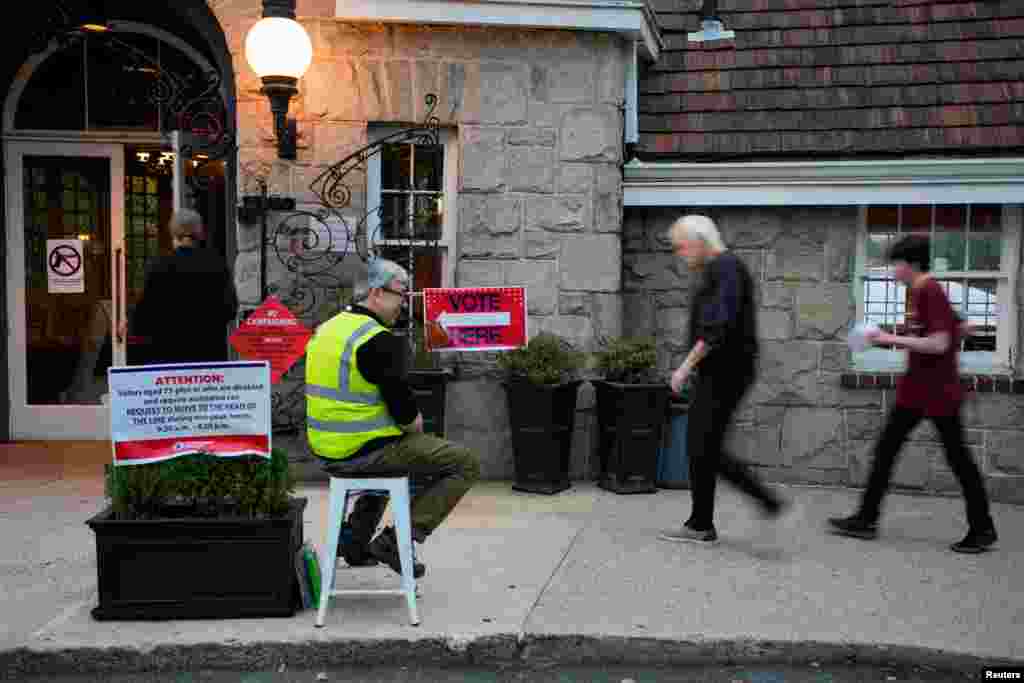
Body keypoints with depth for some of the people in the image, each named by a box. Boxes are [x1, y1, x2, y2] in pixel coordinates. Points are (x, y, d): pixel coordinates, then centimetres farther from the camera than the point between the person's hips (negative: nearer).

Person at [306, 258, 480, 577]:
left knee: (391, 453, 40)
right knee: (465, 464, -3)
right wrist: (416, 423, 2)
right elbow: (403, 407, -21)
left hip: (328, 449, 9)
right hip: (364, 451, -9)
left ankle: (356, 538, 34)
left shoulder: (327, 329, 11)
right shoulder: (380, 341, -18)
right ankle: (397, 540, -3)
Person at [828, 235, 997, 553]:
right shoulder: (921, 292, 10)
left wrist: (891, 339, -20)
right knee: (885, 449, 7)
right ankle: (866, 519, 12)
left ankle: (982, 528, 18)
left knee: (956, 456, 3)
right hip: (915, 388, 9)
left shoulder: (930, 292, -18)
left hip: (938, 391, -9)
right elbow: (961, 329, 19)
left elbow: (939, 344, -25)